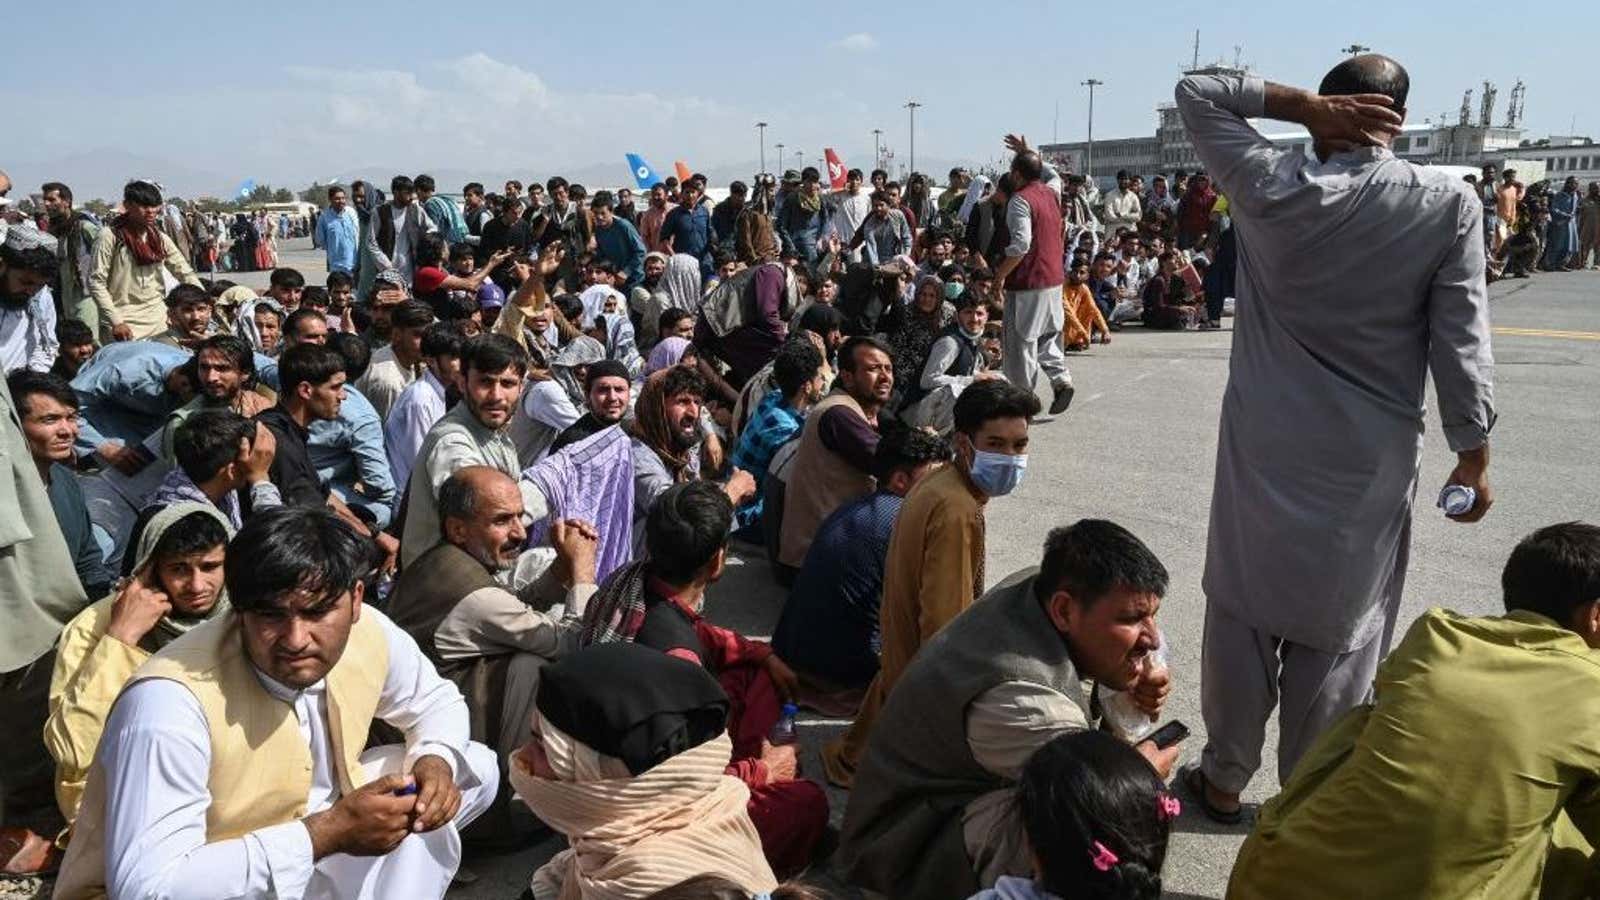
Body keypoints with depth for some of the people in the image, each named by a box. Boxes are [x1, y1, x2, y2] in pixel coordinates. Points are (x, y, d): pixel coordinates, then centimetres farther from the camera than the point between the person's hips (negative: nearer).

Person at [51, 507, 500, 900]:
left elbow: (435, 699, 7)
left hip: (306, 860, 6)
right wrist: (326, 834, -33)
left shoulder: (370, 634, -14)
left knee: (474, 768, -2)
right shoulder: (172, 703, -32)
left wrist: (435, 760, -15)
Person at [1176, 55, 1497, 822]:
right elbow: (1461, 344, -7)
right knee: (1336, 634, 11)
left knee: (1242, 616, 13)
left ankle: (1224, 779, 26)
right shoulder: (1449, 204, -7)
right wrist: (1474, 455, 3)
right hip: (1370, 459, 0)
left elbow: (1195, 92, 6)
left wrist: (1304, 104, -3)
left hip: (1264, 449, 0)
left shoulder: (1271, 186, -7)